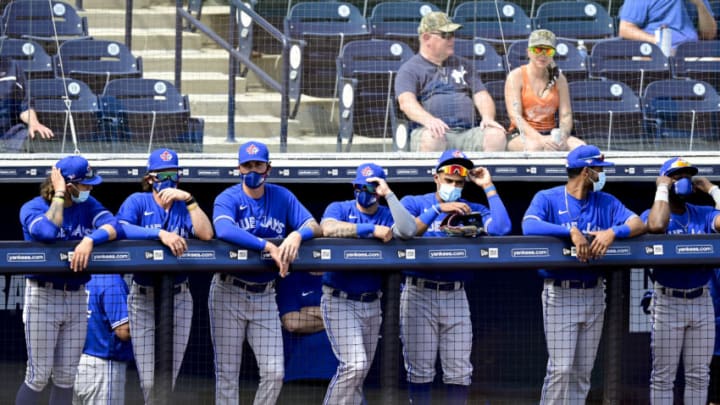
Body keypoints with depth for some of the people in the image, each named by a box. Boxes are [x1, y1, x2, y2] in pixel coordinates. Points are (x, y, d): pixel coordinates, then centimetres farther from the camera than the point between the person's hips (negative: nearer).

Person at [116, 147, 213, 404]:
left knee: (168, 380, 6)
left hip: (179, 299, 2)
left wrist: (188, 200, -15)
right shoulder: (138, 202, 0)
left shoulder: (184, 206, 6)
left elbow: (206, 234, -11)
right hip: (143, 298, -2)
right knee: (149, 381, -8)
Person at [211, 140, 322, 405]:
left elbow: (314, 226, -3)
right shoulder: (228, 199, -8)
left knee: (274, 373, -1)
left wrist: (297, 234, -27)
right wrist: (268, 246, -37)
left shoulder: (282, 197, 5)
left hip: (265, 296, 3)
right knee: (227, 374, -1)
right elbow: (224, 230, -29)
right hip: (229, 294, -3)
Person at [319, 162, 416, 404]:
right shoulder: (339, 209, 0)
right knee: (355, 365, -19)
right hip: (339, 301, -4)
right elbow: (328, 228, -24)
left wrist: (388, 194, -15)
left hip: (371, 303, 4)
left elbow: (408, 231, -17)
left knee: (358, 373, 10)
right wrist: (372, 230, -22)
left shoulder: (387, 215, 5)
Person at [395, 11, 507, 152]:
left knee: (497, 135, -26)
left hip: (467, 133, 4)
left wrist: (488, 118, -3)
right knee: (432, 138, -40)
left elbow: (481, 96, 21)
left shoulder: (463, 65, 27)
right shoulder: (409, 69, 10)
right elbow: (406, 102, -7)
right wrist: (428, 119, -29)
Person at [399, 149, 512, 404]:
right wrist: (438, 208, -16)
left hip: (455, 296, 2)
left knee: (459, 371, 1)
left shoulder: (471, 210, 9)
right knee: (420, 370, -1)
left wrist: (488, 187, -4)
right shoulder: (414, 203, 5)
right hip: (419, 294, -2)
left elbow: (501, 228, -10)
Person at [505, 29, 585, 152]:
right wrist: (540, 139, -26)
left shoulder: (558, 78, 11)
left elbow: (566, 115, 4)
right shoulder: (516, 76, -1)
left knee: (580, 146, -26)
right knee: (534, 146, -39)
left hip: (551, 133, 3)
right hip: (521, 135, -3)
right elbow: (515, 116, -11)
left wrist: (562, 136, -19)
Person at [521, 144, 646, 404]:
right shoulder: (547, 198, -3)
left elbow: (638, 224, -1)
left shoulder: (605, 203, 11)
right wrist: (572, 232, -30)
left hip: (594, 293, 5)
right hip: (560, 293, -5)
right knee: (561, 369, -11)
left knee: (583, 371, 7)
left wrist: (613, 231, -22)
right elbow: (529, 227, -22)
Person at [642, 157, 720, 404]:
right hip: (667, 302, -4)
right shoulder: (652, 214, -2)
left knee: (699, 376, 8)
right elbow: (656, 226, -27)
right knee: (663, 376, 0)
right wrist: (662, 189, -13)